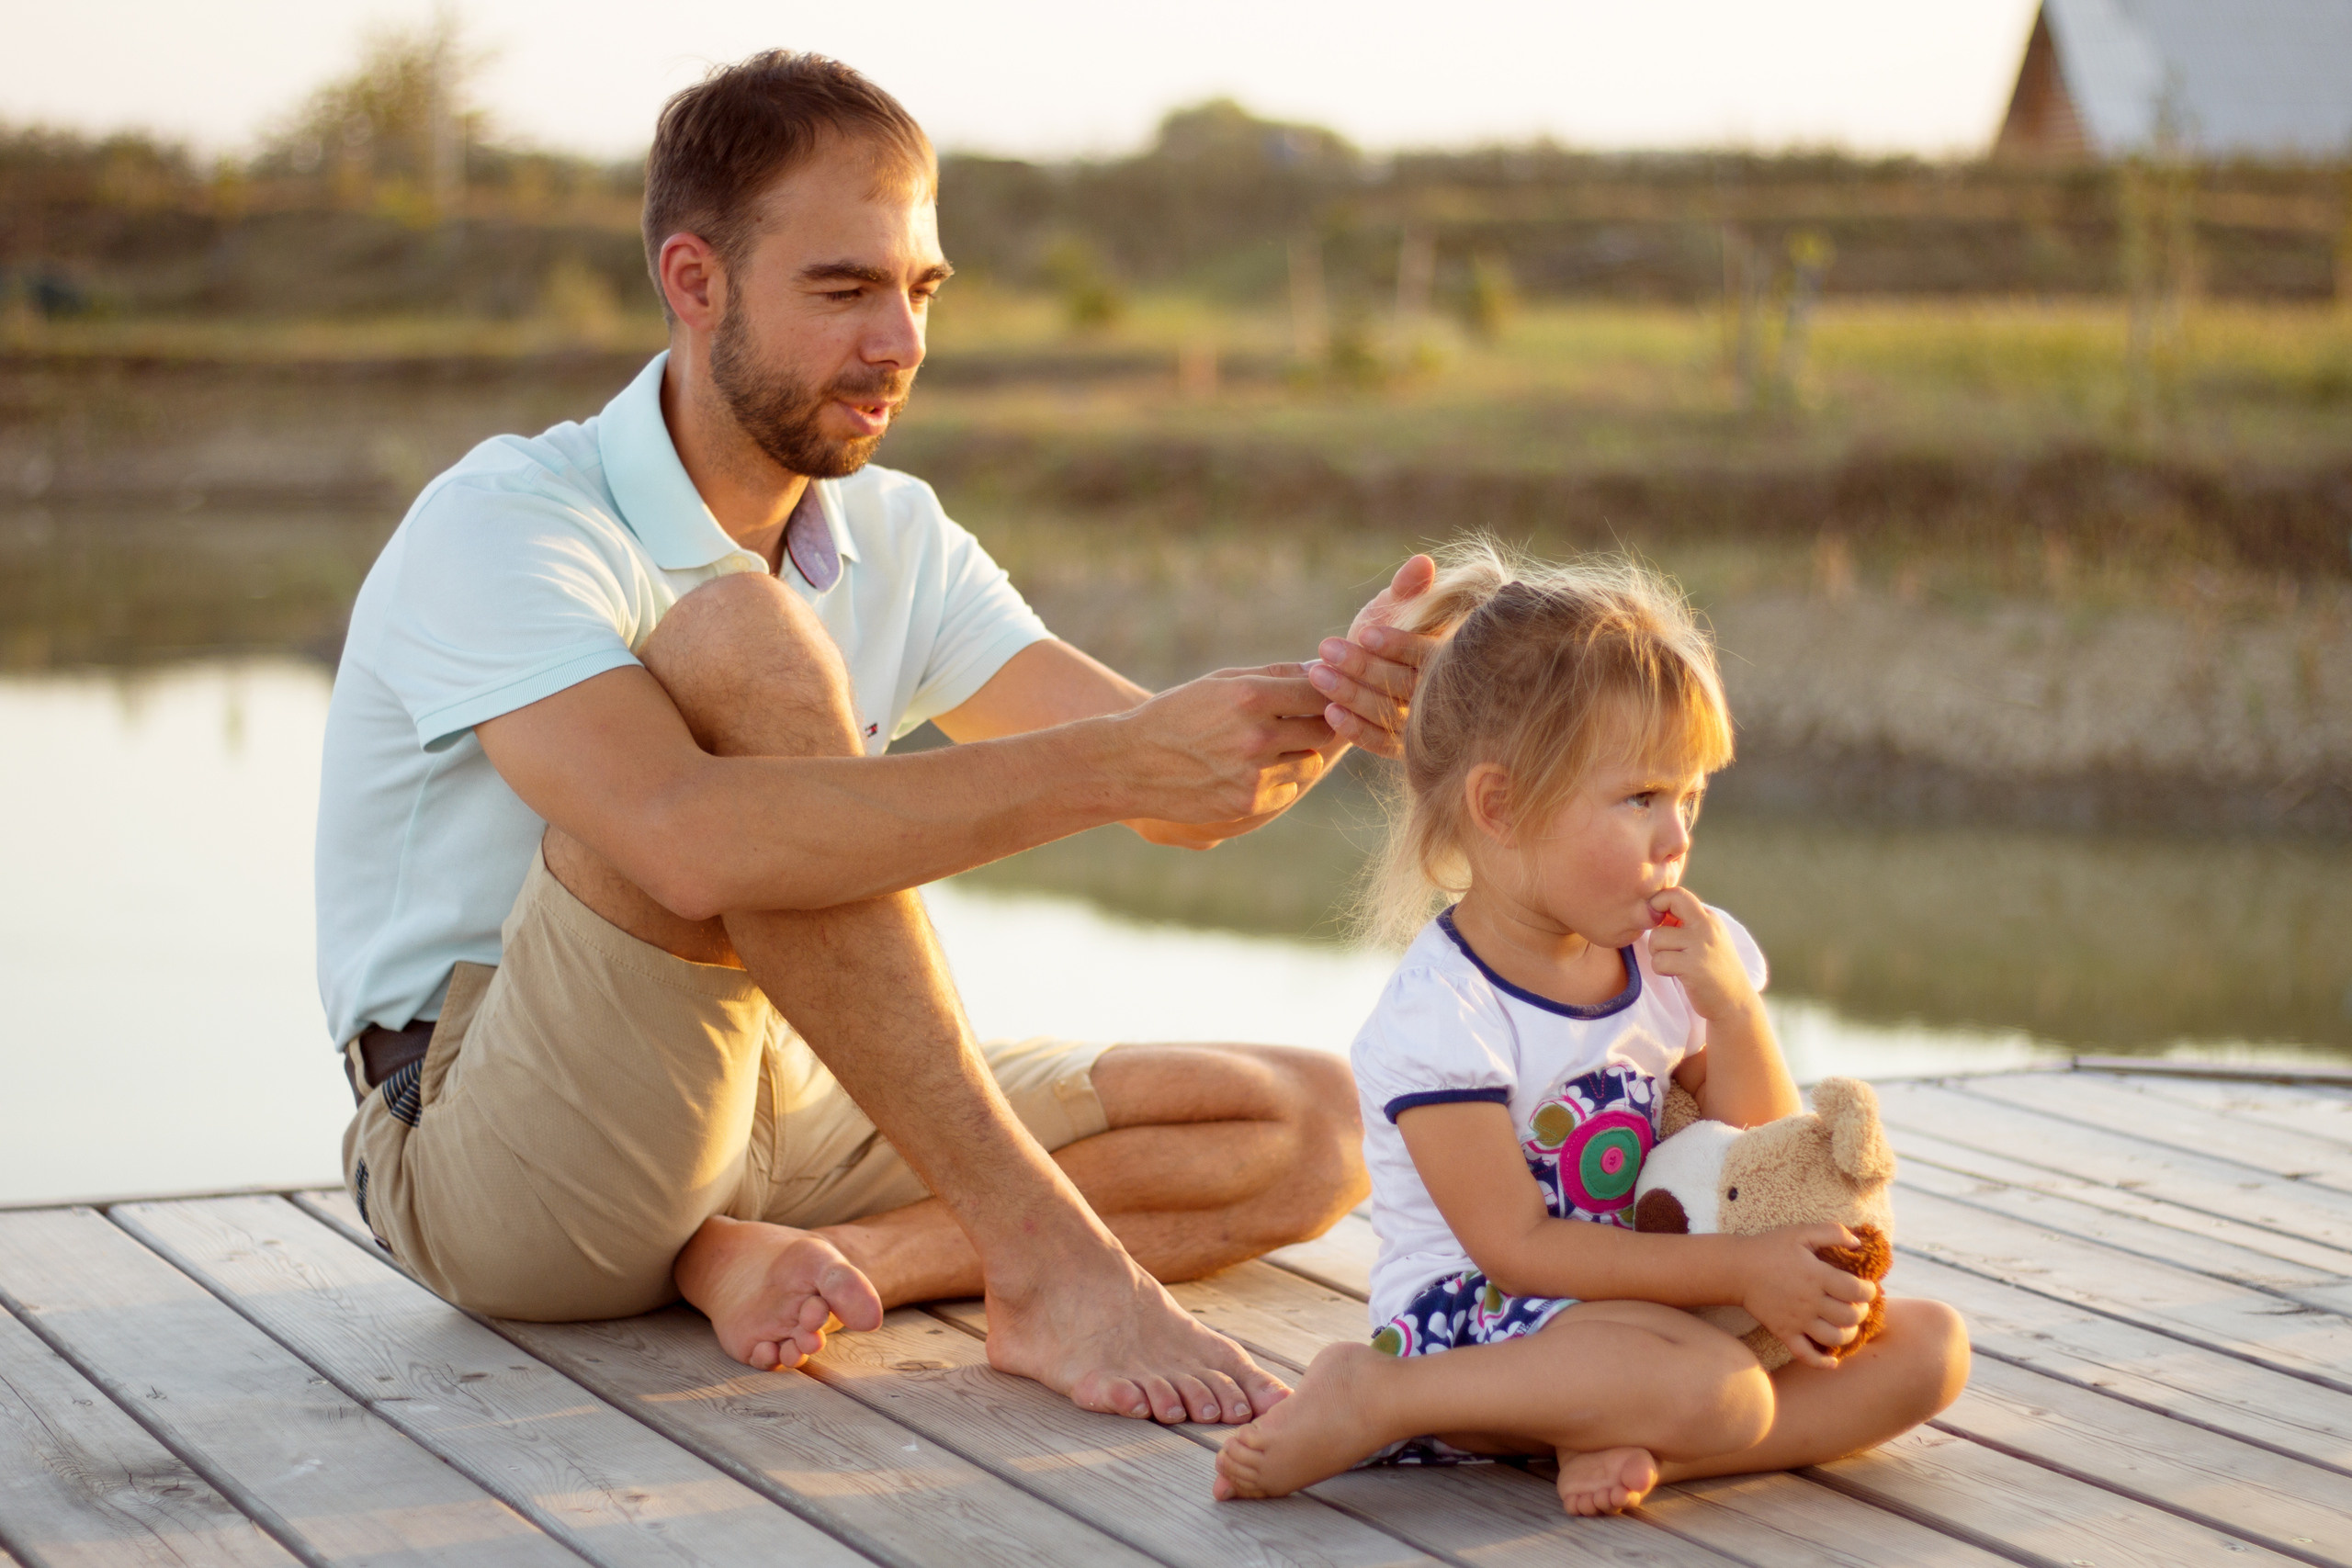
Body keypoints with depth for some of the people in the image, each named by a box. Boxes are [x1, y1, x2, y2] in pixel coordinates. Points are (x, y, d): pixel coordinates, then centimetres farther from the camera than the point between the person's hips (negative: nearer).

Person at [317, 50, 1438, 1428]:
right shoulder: (503, 528, -16)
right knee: (741, 641, -29)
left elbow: (1182, 793, -3)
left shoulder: (897, 543, 8)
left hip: (771, 1108, 7)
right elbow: (692, 844, -35)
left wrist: (1327, 704, -26)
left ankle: (781, 1257, -20)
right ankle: (1048, 1260, -29)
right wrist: (1112, 763, -38)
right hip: (493, 1159, -7)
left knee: (1310, 1128, -3)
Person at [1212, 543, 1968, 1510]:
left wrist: (1732, 1009, -7)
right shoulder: (1440, 1015, -16)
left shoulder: (1670, 961, 7)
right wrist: (1742, 1269, -21)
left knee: (1930, 1348, -6)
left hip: (1633, 1307, 8)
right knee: (1717, 1388, -35)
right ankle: (1371, 1399, -20)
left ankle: (1628, 1448, -23)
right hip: (1470, 1320, -8)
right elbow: (1518, 1248, -18)